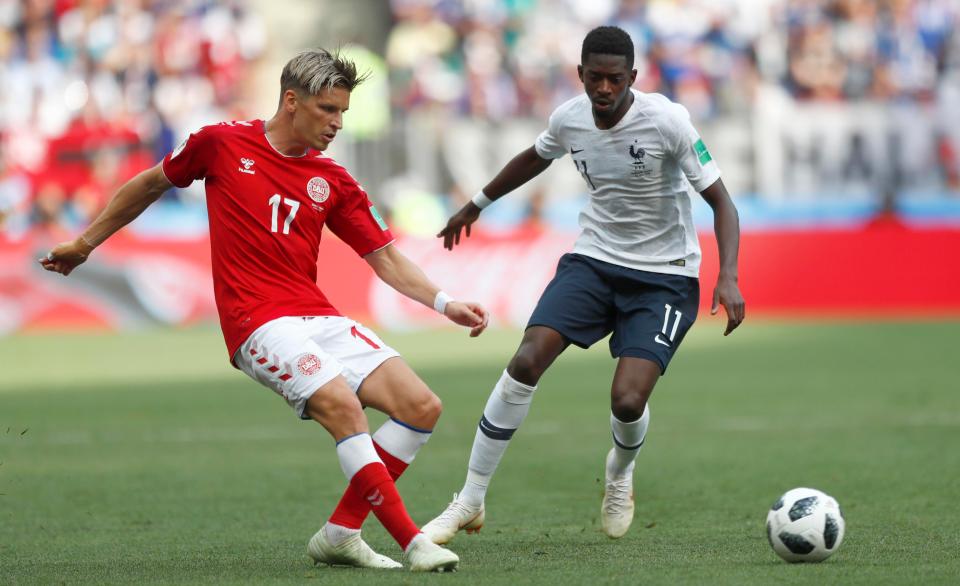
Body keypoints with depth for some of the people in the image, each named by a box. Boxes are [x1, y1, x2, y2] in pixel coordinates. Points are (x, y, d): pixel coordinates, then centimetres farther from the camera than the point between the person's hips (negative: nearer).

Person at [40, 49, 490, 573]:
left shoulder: (333, 182, 11)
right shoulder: (221, 144, 2)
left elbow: (387, 260, 12)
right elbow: (151, 184, 17)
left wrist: (444, 304, -4)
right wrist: (86, 242, 25)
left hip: (318, 317, 6)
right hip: (258, 324, -6)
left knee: (420, 406, -9)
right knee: (342, 406, -28)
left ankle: (340, 534, 1)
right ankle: (412, 543, -24)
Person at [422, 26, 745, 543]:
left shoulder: (666, 121, -19)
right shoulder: (568, 119, -4)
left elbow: (720, 201, -14)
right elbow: (534, 158, 21)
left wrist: (727, 278, -27)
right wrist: (476, 205, 31)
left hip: (664, 277, -4)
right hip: (593, 261, 4)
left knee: (628, 400, -20)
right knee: (525, 363, -17)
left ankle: (620, 475, 19)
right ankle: (470, 503, -6)